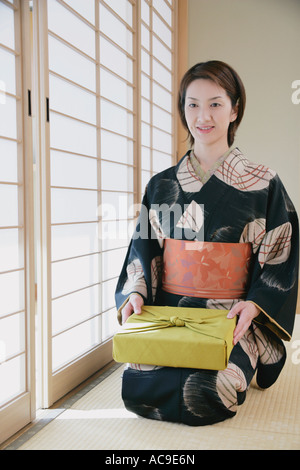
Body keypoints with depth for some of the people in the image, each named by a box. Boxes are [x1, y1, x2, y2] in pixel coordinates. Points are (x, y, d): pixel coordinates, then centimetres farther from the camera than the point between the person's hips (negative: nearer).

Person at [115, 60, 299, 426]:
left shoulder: (265, 185, 1)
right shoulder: (161, 185, 9)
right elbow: (142, 252, 9)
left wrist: (254, 304, -16)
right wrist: (135, 294, -9)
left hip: (233, 317, -2)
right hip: (167, 313, 3)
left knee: (205, 396, -24)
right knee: (137, 388, -17)